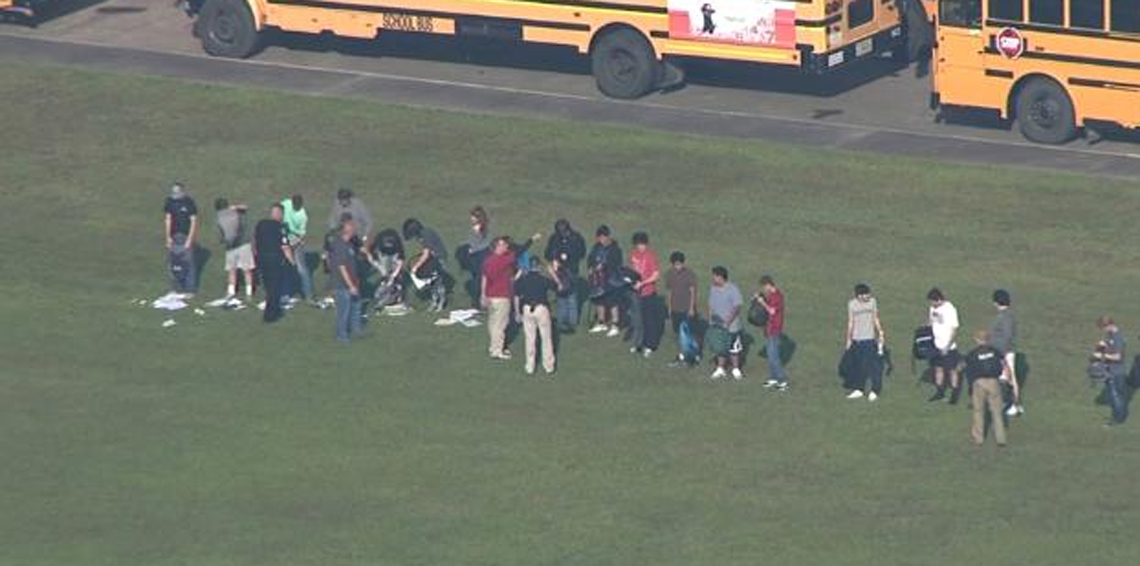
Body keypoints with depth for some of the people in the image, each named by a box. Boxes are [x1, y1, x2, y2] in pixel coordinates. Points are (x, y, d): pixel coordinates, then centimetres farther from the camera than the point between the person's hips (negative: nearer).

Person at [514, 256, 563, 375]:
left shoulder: (521, 280, 1)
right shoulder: (544, 279, -4)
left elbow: (517, 297, 3)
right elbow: (559, 287, 9)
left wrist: (517, 313, 13)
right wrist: (552, 274, 19)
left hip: (527, 309, 2)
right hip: (542, 308, -2)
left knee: (530, 338, 9)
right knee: (546, 338, 8)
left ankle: (530, 367, 12)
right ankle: (548, 366, 12)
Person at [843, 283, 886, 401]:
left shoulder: (872, 302, -1)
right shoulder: (852, 304, -2)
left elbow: (875, 319, 7)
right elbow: (850, 322, 4)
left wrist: (880, 333, 3)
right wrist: (848, 339, 4)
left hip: (870, 338, -1)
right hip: (857, 339, 1)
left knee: (873, 365, -4)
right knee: (857, 365, 6)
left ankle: (874, 391, 3)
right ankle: (858, 389, 20)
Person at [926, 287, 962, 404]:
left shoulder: (949, 310, -19)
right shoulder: (933, 308, 2)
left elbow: (954, 330, -19)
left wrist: (948, 346, -22)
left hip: (949, 347, -7)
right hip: (937, 345, 7)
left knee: (952, 370, 5)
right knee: (938, 368, 13)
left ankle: (955, 395, 15)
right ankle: (940, 392, 26)